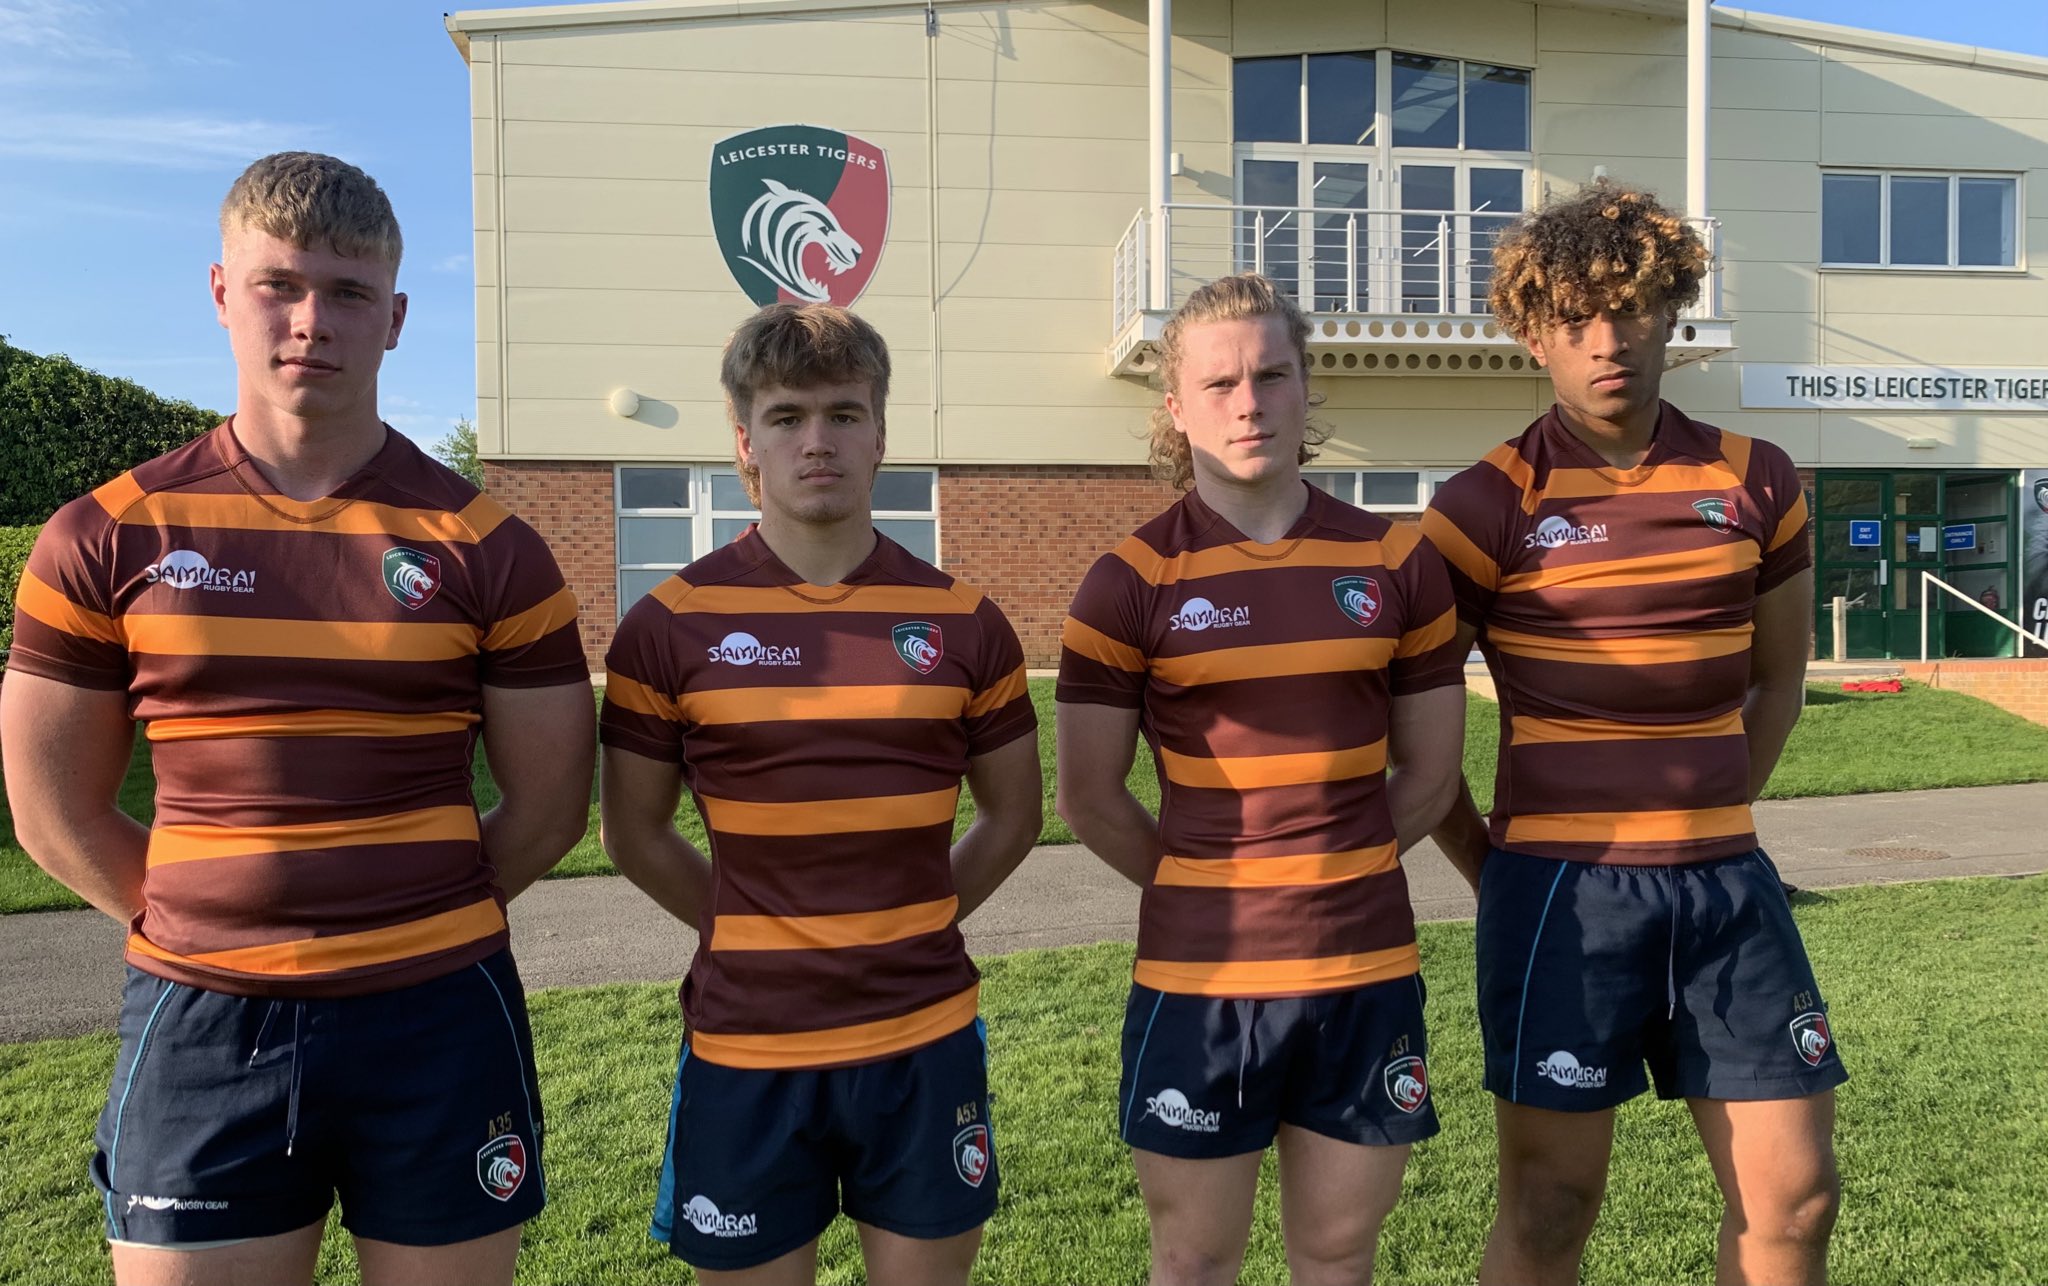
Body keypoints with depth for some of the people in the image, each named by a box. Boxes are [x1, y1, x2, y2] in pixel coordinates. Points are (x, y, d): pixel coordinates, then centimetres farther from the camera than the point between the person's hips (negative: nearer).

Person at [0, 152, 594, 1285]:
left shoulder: (486, 548, -3)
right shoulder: (108, 538, 1)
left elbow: (549, 802, 3)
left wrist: (416, 925, 3)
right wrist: (211, 935, 4)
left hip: (436, 1025, 0)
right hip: (197, 1027, 1)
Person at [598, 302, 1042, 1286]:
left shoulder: (963, 621, 0)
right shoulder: (670, 625, -5)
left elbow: (1012, 812, 10)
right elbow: (636, 833, 4)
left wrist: (913, 923, 4)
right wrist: (755, 936, 2)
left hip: (926, 1042, 2)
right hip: (745, 1050, -1)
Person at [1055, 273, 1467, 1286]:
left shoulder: (1398, 563, 2)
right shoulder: (1133, 579, -6)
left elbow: (1429, 775, 9)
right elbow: (1090, 798, -2)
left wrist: (1334, 867, 6)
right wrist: (1207, 888, 4)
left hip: (1368, 971, 2)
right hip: (1198, 975, -2)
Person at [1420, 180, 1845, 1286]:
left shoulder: (1754, 481, 6)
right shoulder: (1489, 505, -7)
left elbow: (1777, 674, 17)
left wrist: (1711, 819, 11)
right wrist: (1484, 863, -1)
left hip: (1726, 882, 4)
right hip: (1562, 883, -4)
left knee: (1794, 1193, 9)